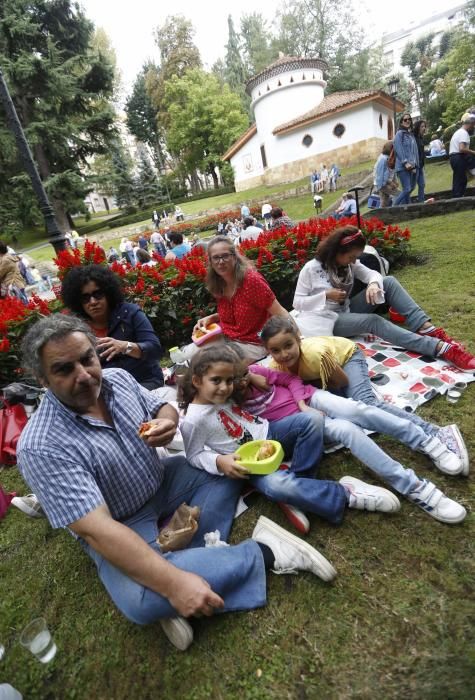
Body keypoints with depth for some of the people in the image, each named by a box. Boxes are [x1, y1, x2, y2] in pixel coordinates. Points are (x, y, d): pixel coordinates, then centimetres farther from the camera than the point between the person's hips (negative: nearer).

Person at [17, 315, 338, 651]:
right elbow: (95, 530, -32)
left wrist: (167, 422, -21)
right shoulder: (42, 447, -28)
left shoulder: (118, 378, -10)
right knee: (140, 600, -32)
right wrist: (173, 582, -37)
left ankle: (189, 556, -12)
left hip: (162, 480, 6)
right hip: (120, 525, -5)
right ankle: (264, 552, -16)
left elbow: (163, 407, 5)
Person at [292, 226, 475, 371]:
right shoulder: (311, 269, -11)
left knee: (389, 281, -12)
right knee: (373, 321, -33)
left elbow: (373, 273, -4)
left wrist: (373, 283, -29)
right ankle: (440, 348, -43)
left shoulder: (349, 263, 6)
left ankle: (427, 328, -26)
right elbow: (297, 302, -11)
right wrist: (326, 295, -22)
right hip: (328, 320, -6)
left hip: (347, 310, 7)